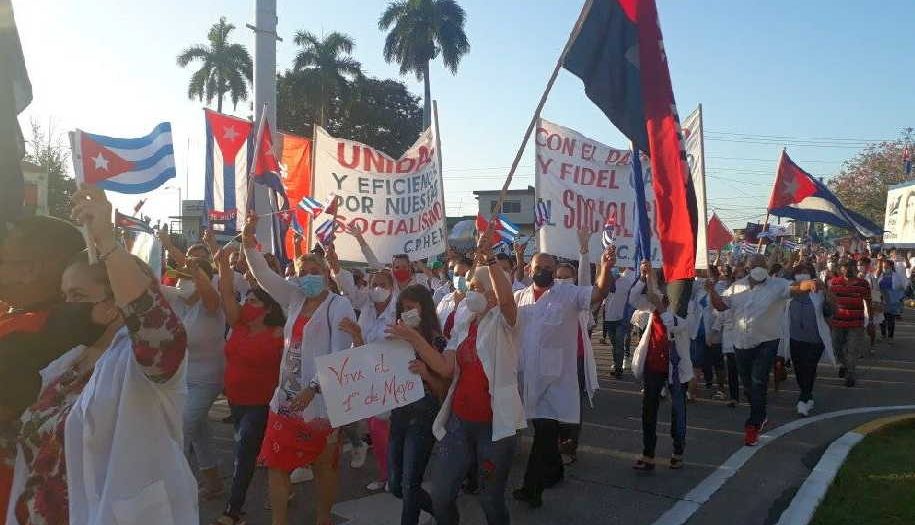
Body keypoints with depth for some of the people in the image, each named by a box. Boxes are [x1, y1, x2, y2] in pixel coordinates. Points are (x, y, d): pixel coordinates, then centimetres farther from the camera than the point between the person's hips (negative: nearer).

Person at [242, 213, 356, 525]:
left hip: (321, 399, -6)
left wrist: (313, 388, -24)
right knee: (276, 463, 8)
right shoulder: (295, 299, 9)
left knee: (325, 464, 10)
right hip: (286, 396, 6)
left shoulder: (339, 306, -10)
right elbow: (264, 276, 8)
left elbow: (340, 355, -16)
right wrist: (249, 244, -5)